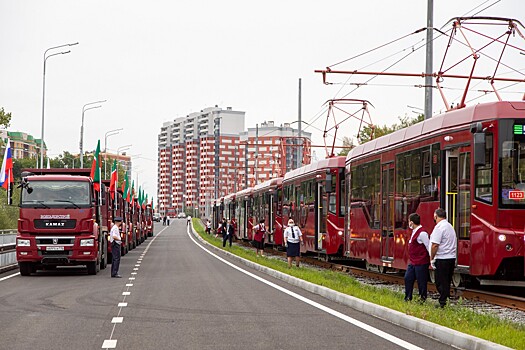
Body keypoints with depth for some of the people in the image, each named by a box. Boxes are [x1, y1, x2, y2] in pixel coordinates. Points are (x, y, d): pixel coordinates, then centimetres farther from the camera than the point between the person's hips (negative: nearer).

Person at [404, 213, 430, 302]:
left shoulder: (422, 233, -19)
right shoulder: (414, 232, 12)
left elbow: (429, 247, -18)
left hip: (421, 263, -10)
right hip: (412, 262, 10)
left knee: (421, 281, 1)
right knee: (408, 278, 11)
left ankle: (423, 299, 12)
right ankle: (407, 299, 20)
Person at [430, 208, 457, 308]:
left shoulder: (439, 227, -13)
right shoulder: (450, 226, 15)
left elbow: (435, 245, -19)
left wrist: (432, 258, -10)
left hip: (442, 259, -8)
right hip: (452, 258, 8)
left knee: (441, 282, -3)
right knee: (447, 282, 14)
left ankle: (443, 303, -3)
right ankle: (447, 299, 16)